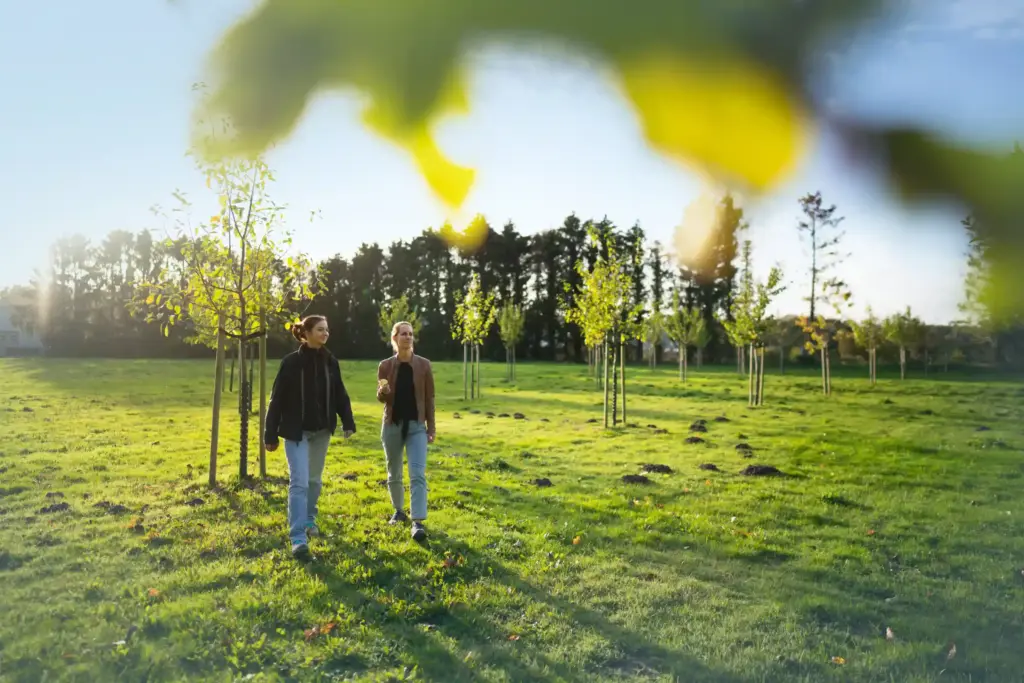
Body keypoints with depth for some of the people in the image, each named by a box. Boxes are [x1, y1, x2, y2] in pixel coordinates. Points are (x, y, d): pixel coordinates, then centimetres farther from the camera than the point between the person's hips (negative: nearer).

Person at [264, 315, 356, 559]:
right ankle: (298, 538, -7)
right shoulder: (291, 362, -12)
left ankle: (309, 520, 38)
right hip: (296, 431, -4)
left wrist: (348, 422, -5)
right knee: (299, 482, -9)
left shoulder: (330, 362, 1)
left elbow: (340, 395, 6)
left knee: (315, 480, 17)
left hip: (322, 430, 5)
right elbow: (277, 399, -9)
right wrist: (271, 434, -9)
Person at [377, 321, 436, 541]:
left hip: (416, 426, -2)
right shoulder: (385, 366, -2)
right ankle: (399, 510, 36)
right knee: (394, 474, 15)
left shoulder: (423, 365, -3)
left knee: (418, 474, -12)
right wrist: (383, 392, -20)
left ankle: (418, 522, -13)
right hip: (392, 425, 2)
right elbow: (381, 399, 4)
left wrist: (431, 428, -1)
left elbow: (429, 398, 1)